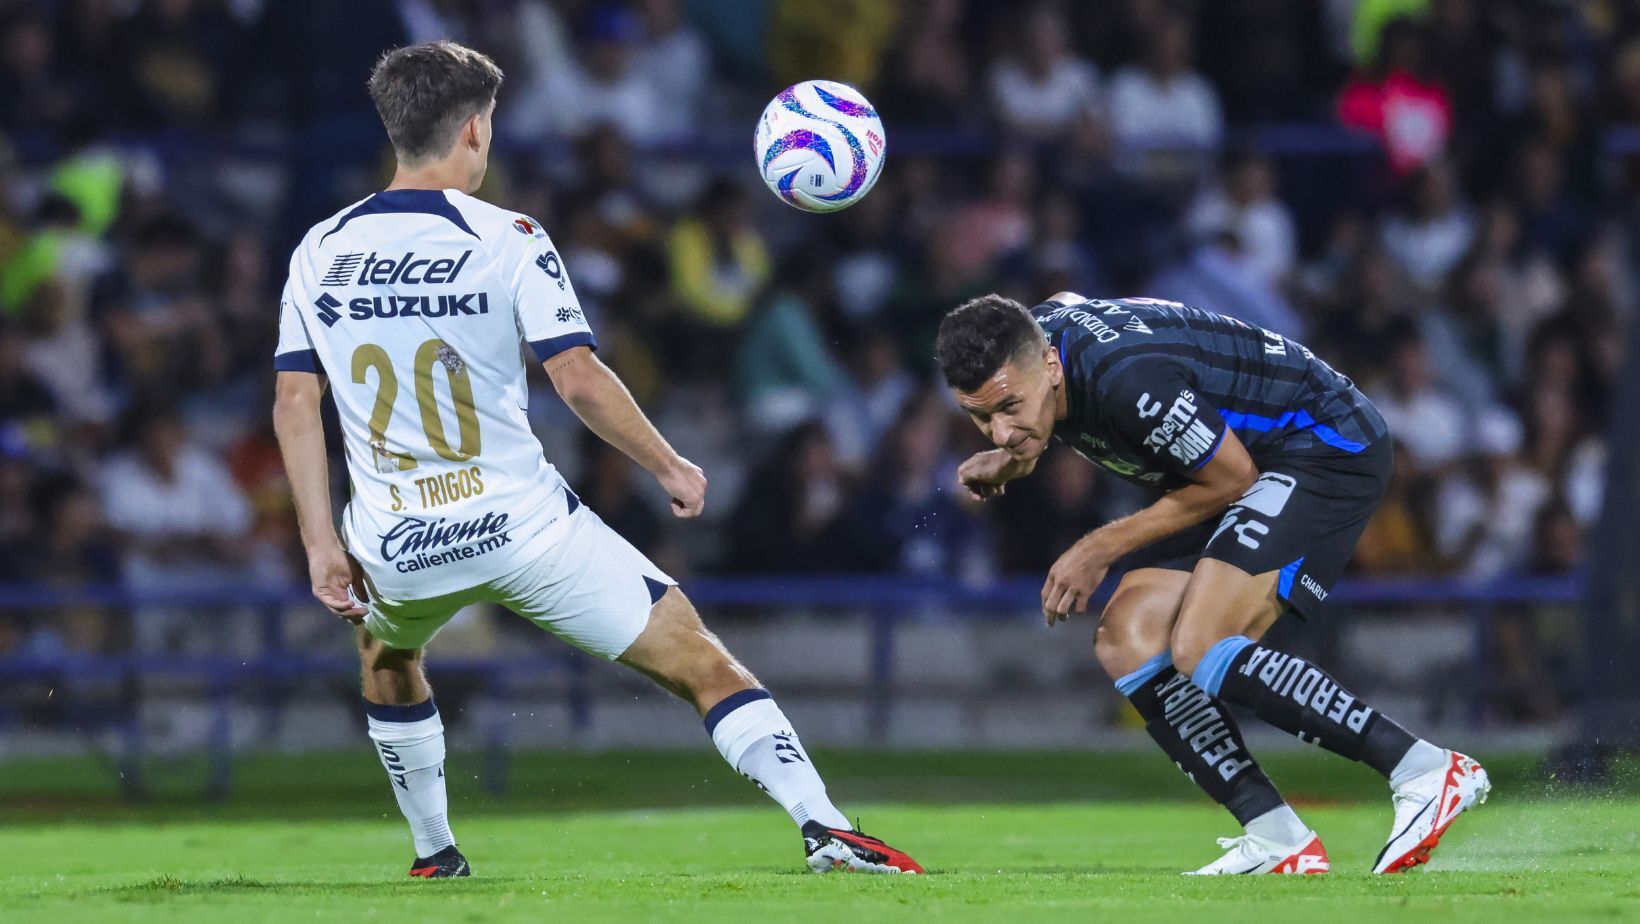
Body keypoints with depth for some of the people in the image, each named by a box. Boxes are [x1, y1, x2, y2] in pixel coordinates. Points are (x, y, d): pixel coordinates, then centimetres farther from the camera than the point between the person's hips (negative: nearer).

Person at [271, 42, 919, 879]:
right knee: (701, 662, 2)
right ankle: (823, 825, -10)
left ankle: (433, 855, 40)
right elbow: (578, 378, -13)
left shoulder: (319, 252, 4)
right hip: (521, 527, -3)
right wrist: (669, 466, 0)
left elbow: (293, 401, 2)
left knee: (385, 660, 38)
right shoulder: (506, 239, -7)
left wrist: (320, 543, 6)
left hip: (394, 551, 3)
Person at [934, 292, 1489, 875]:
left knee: (1201, 651, -25)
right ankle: (1279, 842, -5)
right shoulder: (1028, 335, -9)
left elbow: (1233, 479, -20)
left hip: (1327, 449, -10)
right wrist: (1012, 460, 5)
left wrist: (1103, 548, -13)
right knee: (1126, 641, -5)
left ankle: (1427, 771, -21)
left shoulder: (1128, 381, -35)